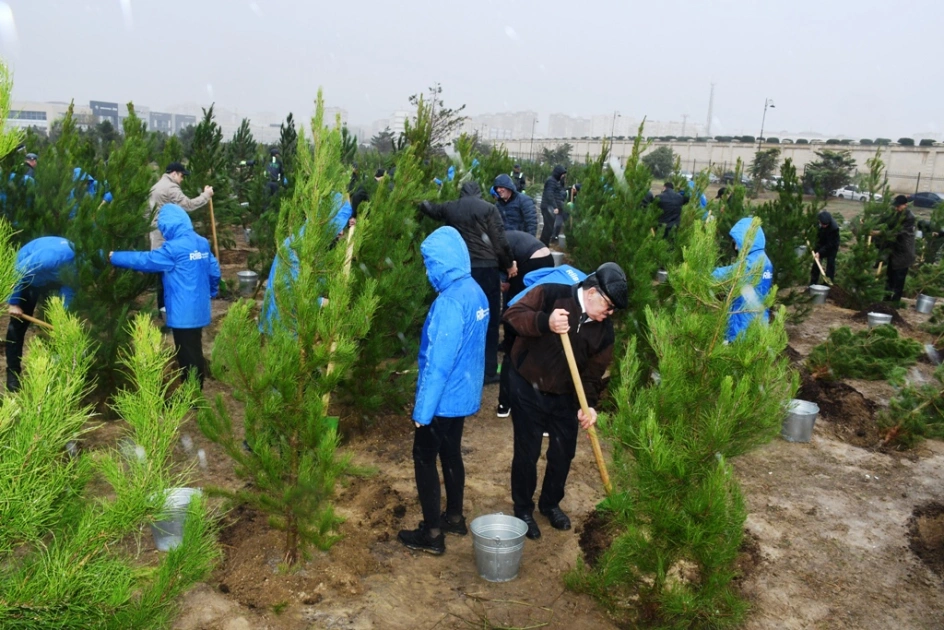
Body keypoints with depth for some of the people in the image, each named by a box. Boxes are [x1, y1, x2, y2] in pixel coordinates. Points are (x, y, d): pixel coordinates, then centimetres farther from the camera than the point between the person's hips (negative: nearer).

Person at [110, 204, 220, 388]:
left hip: (183, 313, -8)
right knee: (194, 353, 18)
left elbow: (144, 260, -9)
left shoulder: (174, 248, -17)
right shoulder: (202, 243, 4)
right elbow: (214, 271, 10)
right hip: (199, 310, 8)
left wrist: (114, 257, 4)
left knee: (187, 357, 2)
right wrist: (210, 292, 26)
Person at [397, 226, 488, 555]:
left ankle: (432, 534, 16)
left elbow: (439, 361, -26)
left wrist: (423, 409, -19)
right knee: (451, 454, 22)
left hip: (444, 398, -9)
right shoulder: (475, 291, 3)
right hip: (463, 393, 9)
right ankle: (454, 517, 37)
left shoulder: (450, 302, -27)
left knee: (424, 458, 6)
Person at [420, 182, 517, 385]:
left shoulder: (450, 208, 13)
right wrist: (509, 264, 10)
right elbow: (499, 241, -4)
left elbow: (429, 208, 33)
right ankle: (488, 371, 5)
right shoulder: (489, 208, 1)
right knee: (489, 318, 3)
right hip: (486, 267, -4)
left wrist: (422, 203, 56)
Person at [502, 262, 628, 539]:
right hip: (527, 390, -4)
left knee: (563, 453, 14)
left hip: (564, 397, 5)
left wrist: (588, 404, -18)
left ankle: (551, 504, 38)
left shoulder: (604, 329, -4)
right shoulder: (551, 295, -17)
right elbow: (512, 314, -24)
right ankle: (523, 509, 25)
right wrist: (544, 322, -41)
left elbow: (593, 373, -2)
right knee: (527, 453, 4)